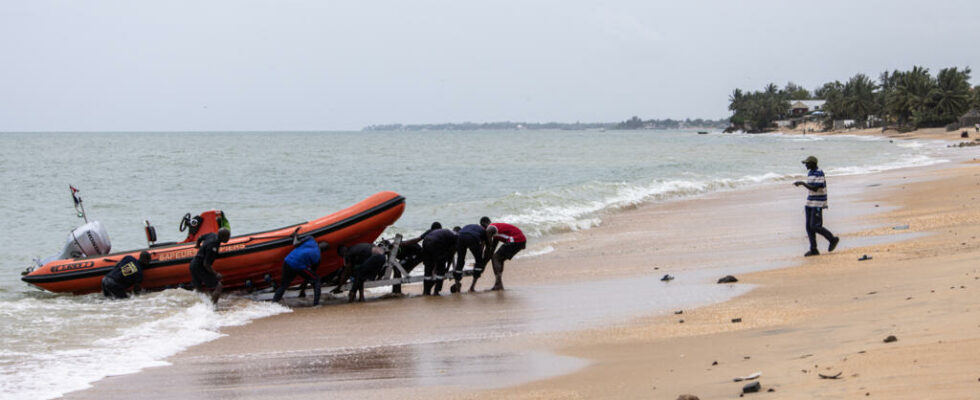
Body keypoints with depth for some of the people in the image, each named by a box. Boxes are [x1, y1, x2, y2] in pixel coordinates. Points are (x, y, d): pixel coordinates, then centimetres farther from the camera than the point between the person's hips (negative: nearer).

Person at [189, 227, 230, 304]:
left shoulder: (212, 235, 1)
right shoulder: (213, 246, -26)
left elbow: (199, 238, 21)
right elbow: (206, 264, -26)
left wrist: (198, 246, 42)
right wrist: (215, 274, -19)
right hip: (200, 268, -10)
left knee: (199, 288, 22)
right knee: (218, 286, -7)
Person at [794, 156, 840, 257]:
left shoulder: (819, 174, -14)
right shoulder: (810, 173, 14)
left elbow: (815, 188, -23)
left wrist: (802, 183, -21)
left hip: (818, 204, -9)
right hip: (810, 203, 9)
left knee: (815, 226, -12)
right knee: (809, 227, 3)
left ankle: (833, 239, 5)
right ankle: (813, 249, 6)